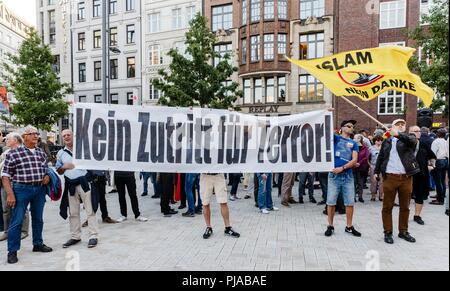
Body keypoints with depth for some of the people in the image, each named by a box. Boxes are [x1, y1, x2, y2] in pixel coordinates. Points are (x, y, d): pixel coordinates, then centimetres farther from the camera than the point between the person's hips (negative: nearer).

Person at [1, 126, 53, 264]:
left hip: (40, 189, 5)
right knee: (17, 221, 0)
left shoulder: (41, 152, 9)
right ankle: (12, 251, 13)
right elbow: (6, 175, -7)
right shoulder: (14, 153, -6)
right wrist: (10, 194, -13)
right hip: (21, 189, -5)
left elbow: (47, 168, 22)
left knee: (38, 218, 15)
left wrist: (47, 175, 0)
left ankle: (38, 244, 29)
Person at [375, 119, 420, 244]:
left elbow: (412, 140, -19)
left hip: (406, 177, 0)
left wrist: (398, 134, -35)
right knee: (387, 206, 3)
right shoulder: (387, 141, 12)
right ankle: (388, 232, 13)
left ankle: (403, 231, 26)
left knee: (405, 206, 11)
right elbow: (380, 157, 16)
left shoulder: (409, 138, 7)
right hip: (389, 177, 0)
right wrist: (376, 171, 10)